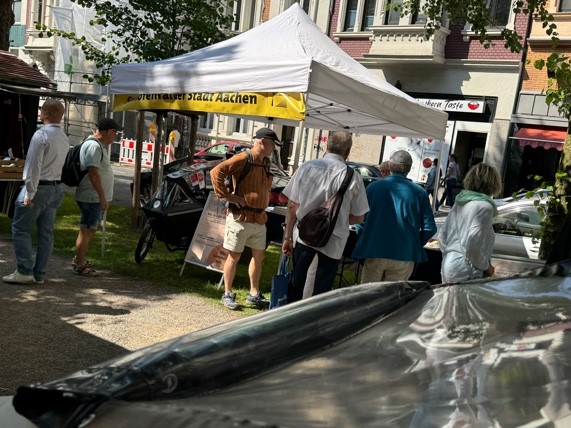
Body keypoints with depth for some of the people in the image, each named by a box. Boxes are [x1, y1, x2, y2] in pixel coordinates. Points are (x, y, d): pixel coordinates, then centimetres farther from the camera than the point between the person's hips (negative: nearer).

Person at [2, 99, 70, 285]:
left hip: (39, 187, -8)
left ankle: (24, 271, -2)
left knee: (20, 229, 1)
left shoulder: (41, 135, -15)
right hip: (55, 189, 8)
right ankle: (39, 274, 13)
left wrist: (29, 194, -18)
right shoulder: (64, 138, 11)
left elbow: (34, 166, -19)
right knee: (46, 233, 8)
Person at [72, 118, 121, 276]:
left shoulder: (100, 145, 16)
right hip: (92, 197, -11)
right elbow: (93, 173, -23)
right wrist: (102, 197, -23)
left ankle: (79, 259, 30)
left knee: (90, 230, 19)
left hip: (97, 197, 11)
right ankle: (79, 266, 5)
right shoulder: (93, 146, -18)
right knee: (86, 230, -3)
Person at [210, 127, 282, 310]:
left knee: (259, 256, 12)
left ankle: (254, 295, 24)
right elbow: (216, 172, -20)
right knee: (234, 256, 3)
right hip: (240, 217, -8)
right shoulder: (243, 159, -13)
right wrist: (227, 196, -18)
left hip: (260, 218, 8)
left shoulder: (265, 162, 12)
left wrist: (264, 205, 10)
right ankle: (228, 294, 16)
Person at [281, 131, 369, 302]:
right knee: (321, 291, 11)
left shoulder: (306, 167, -5)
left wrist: (287, 237, 8)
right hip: (332, 242, -2)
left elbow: (292, 206, -1)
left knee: (296, 284, 16)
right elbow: (358, 217, -2)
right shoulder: (353, 177, -10)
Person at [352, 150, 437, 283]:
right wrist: (416, 245, 13)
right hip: (404, 256, 0)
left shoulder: (373, 187, -1)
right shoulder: (420, 192, -1)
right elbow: (429, 227, -2)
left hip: (374, 252, 0)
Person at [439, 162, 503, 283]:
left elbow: (442, 236, 13)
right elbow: (472, 246, -21)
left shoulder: (460, 203, 10)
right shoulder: (484, 207, -13)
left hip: (447, 269, 8)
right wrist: (486, 267, -7)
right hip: (465, 274, -8)